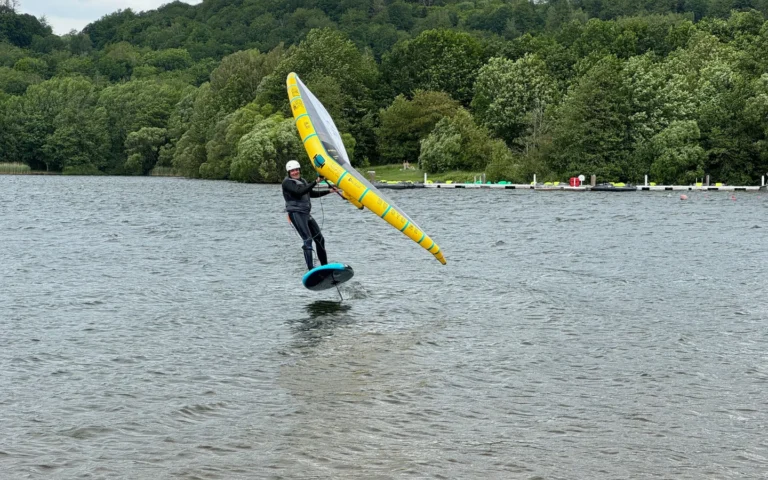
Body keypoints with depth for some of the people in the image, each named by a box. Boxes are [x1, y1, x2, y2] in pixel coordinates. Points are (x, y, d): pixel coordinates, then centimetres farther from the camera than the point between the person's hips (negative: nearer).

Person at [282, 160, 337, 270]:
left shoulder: (302, 181, 18)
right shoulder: (287, 182, -7)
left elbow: (312, 194, 28)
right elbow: (299, 192, -22)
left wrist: (329, 191, 24)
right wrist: (315, 182, -23)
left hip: (306, 214, 8)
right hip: (296, 214, -8)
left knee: (319, 238, 10)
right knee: (307, 239, -17)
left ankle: (324, 265, 21)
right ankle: (311, 269, -20)